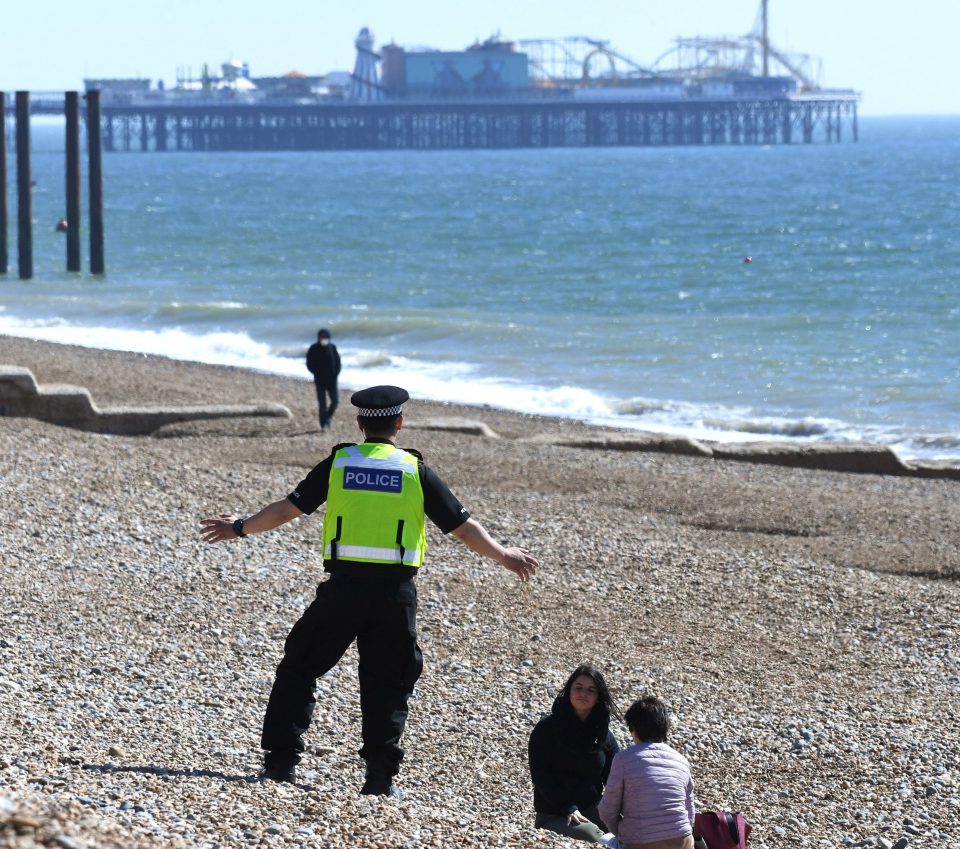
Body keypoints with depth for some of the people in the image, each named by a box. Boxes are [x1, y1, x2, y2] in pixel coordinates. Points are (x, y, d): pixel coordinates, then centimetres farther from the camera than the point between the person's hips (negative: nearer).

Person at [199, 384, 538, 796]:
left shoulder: (339, 464, 3)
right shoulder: (416, 470, 3)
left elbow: (287, 509, 6)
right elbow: (463, 526, 5)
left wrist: (239, 529, 21)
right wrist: (504, 555, 20)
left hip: (343, 585, 0)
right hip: (395, 591, 0)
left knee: (299, 668, 13)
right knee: (387, 682, 10)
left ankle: (281, 759, 9)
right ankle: (380, 774, 3)